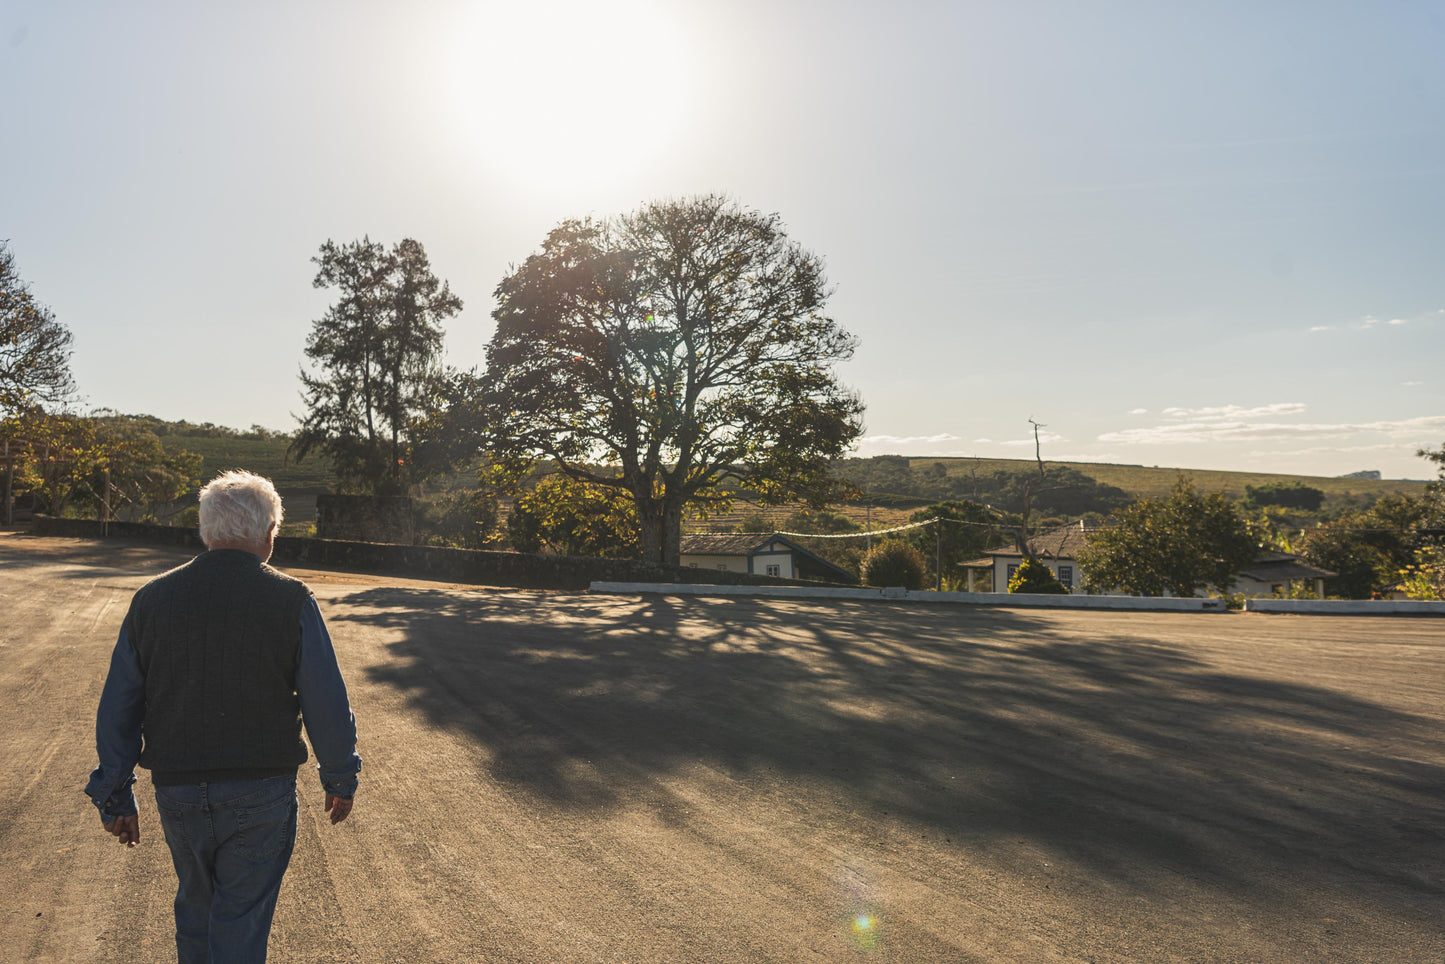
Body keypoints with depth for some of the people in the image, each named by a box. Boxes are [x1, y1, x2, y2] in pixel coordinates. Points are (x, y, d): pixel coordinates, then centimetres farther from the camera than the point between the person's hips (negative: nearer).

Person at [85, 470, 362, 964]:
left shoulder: (151, 599, 0)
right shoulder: (291, 602, -11)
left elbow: (117, 710, 4)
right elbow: (327, 705, -10)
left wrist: (114, 797, 13)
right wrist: (341, 778, 4)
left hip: (177, 793, 4)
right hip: (262, 795, -4)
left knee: (195, 905, 26)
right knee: (240, 924, 7)